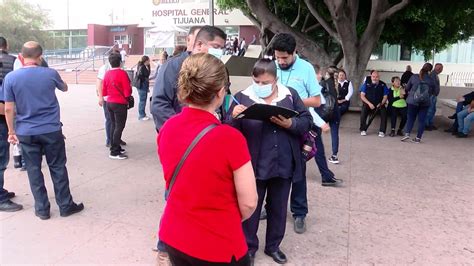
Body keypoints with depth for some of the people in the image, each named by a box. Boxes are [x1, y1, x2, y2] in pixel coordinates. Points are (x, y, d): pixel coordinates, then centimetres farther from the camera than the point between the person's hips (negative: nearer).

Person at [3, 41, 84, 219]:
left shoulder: (10, 78, -6)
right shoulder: (50, 74, -7)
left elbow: (9, 109, -4)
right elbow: (65, 88, 15)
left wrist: (11, 131, 6)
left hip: (26, 132, 1)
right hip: (51, 130, -1)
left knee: (34, 170, 10)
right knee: (58, 168, 9)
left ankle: (42, 209, 18)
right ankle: (65, 206, 17)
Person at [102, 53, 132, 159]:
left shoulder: (107, 73, 5)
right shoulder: (122, 73, -15)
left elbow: (104, 91, 10)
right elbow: (127, 91, -17)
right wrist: (127, 96, 4)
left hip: (109, 102, 7)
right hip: (120, 103, -7)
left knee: (113, 125, 16)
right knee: (119, 126, -3)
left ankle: (115, 147, 25)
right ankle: (114, 152, -4)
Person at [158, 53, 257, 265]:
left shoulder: (167, 128, -8)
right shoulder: (230, 137, -25)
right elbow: (248, 204, -15)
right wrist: (226, 221, 2)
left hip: (173, 238, 5)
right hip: (219, 247, -4)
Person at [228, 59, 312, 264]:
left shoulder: (290, 95, 2)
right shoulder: (243, 98, -5)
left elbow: (307, 121, 1)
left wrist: (290, 124, -18)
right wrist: (234, 117, -27)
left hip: (284, 165, 3)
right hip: (254, 166, -2)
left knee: (278, 208, 18)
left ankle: (273, 246, 39)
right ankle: (248, 247, 33)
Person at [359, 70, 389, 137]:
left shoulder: (383, 85, -1)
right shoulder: (366, 84, -3)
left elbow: (385, 97, 1)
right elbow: (362, 96, -5)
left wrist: (380, 104, -17)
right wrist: (369, 103, -16)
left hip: (379, 104, 1)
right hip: (368, 103, -1)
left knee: (384, 111, -27)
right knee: (364, 110, -30)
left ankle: (382, 131, -16)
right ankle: (363, 130, -15)